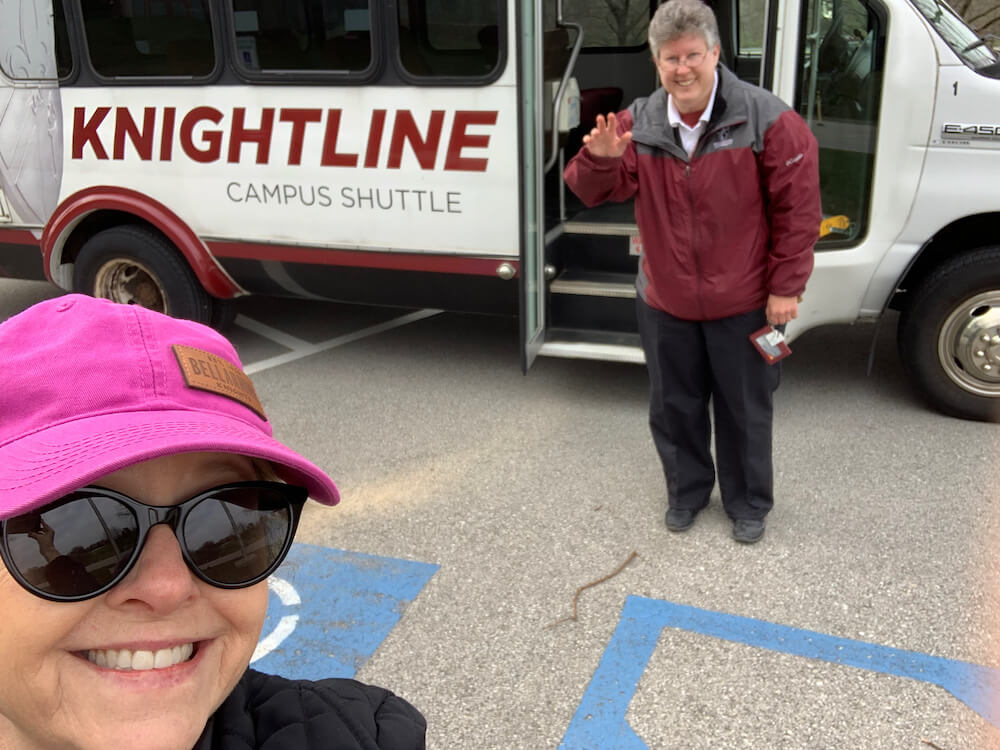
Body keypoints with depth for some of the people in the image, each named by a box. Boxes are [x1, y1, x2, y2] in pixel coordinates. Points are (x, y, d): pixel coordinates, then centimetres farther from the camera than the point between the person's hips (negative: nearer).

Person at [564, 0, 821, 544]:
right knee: (673, 408, 18)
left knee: (744, 411, 13)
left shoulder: (765, 119, -14)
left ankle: (748, 504, 35)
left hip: (743, 305, -3)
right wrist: (600, 160, -30)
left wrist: (785, 288, -10)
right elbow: (596, 191, -6)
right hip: (665, 303, 3)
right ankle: (686, 490, 41)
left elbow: (797, 208, -10)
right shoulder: (638, 124, -4)